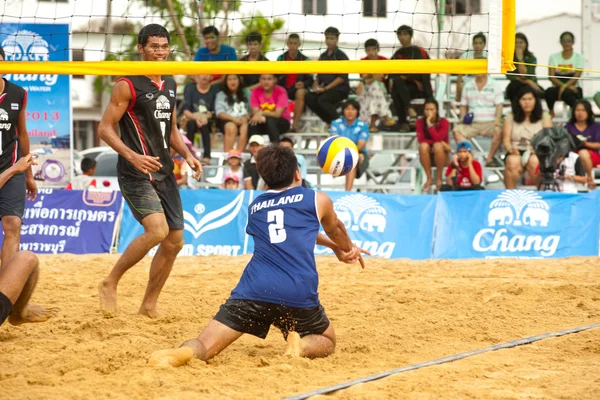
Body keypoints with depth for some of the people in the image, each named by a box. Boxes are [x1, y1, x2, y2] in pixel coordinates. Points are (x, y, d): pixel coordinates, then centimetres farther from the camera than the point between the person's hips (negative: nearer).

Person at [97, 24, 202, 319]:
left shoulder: (169, 85, 13)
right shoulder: (128, 85, -10)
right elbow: (105, 128, -11)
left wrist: (187, 155, 5)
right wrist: (133, 156, -25)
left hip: (164, 172, 8)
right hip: (136, 173, -8)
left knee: (174, 241, 5)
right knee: (157, 229, -24)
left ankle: (149, 305, 19)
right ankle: (110, 284, -7)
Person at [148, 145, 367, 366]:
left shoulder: (255, 206, 26)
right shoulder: (318, 200, 17)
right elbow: (336, 230, 41)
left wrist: (336, 247, 60)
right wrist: (348, 248, 64)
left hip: (254, 289, 1)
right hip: (300, 295, -1)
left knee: (201, 348, -1)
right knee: (326, 342, 26)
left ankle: (182, 353, -39)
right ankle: (301, 346, -10)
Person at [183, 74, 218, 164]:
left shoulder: (214, 90, 3)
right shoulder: (190, 88, 2)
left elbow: (214, 112, 0)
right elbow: (186, 110, -8)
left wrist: (205, 116, -22)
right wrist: (196, 117, -28)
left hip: (208, 121, 0)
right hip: (192, 119, 0)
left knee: (204, 125, -34)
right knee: (191, 123, -34)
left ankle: (207, 156, -41)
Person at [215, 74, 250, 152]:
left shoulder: (245, 94, 21)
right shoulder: (221, 95, 15)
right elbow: (220, 113, 3)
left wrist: (246, 118, -10)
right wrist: (233, 118, -14)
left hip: (242, 120, 1)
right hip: (227, 121, -1)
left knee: (245, 128, -34)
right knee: (231, 127, -36)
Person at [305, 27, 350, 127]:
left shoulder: (341, 56, -3)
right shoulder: (323, 56, 16)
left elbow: (342, 77, -10)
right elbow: (319, 75, 20)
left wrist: (326, 88, -15)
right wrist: (316, 85, -3)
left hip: (340, 89, -6)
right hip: (324, 88, 6)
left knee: (323, 100, -32)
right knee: (309, 98, -20)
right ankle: (329, 122, -8)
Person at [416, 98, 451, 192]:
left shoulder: (443, 122, -11)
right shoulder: (420, 122, -5)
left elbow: (437, 138, -27)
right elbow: (420, 140, -19)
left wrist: (429, 123, -30)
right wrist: (440, 142, -23)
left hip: (442, 156, -2)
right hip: (428, 156, 2)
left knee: (437, 146, -34)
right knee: (423, 146, -31)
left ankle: (439, 178, -20)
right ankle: (429, 179, -22)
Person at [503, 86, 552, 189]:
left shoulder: (544, 117, 12)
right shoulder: (510, 118, 14)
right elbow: (506, 139, 5)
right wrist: (511, 149, -19)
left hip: (537, 153, -1)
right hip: (516, 153, 1)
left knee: (534, 161, -37)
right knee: (513, 162, -35)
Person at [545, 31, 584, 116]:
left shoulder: (579, 57, 6)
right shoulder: (554, 57, 11)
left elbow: (577, 76, -6)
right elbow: (551, 76, 0)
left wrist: (565, 87, -23)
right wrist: (562, 85, -18)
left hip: (573, 88, -2)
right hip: (557, 88, 2)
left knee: (567, 93, -39)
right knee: (549, 92, -35)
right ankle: (551, 114, -25)